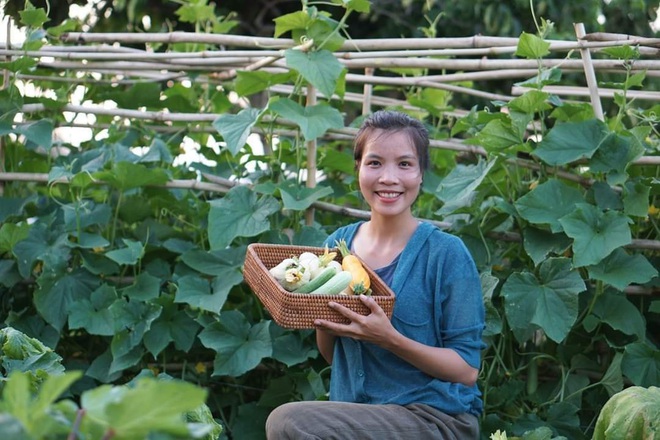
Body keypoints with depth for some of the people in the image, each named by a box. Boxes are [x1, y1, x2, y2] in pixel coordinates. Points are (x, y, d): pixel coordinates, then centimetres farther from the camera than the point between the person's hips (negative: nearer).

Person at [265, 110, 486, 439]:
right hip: (353, 412, 5)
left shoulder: (446, 253, -9)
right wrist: (321, 320, -6)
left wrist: (390, 339, -22)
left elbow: (467, 370, -8)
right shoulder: (339, 242, 7)